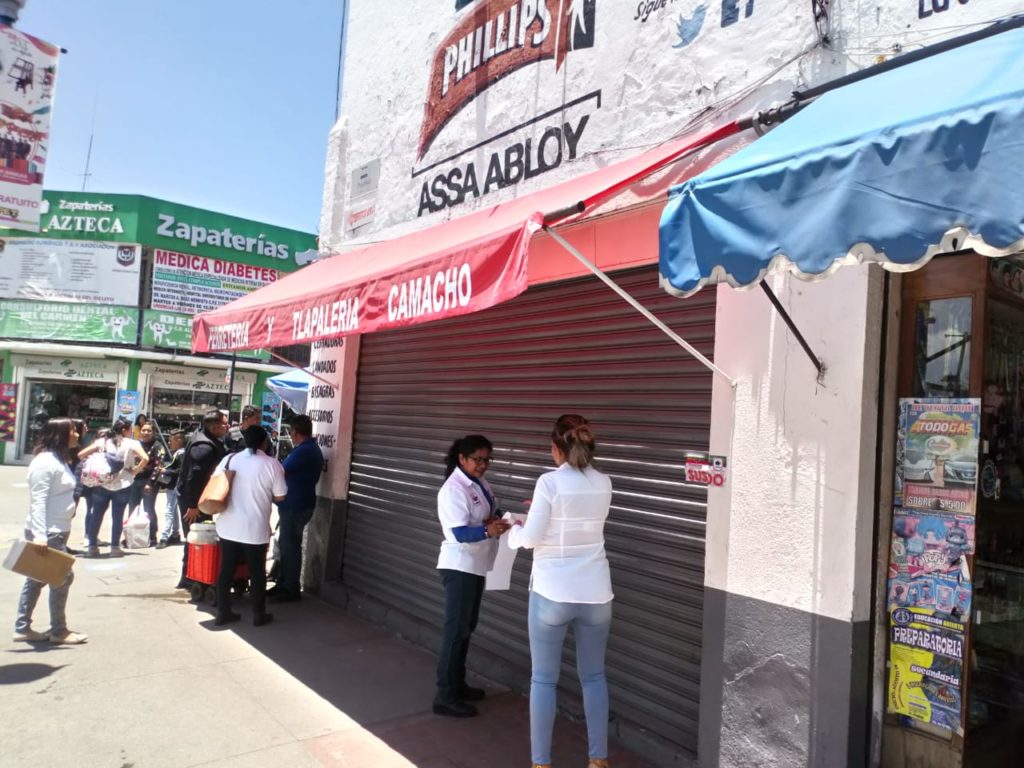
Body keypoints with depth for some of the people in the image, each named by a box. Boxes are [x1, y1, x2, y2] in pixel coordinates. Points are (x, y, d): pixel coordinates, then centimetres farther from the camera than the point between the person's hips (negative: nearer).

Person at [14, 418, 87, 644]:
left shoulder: (59, 459, 13)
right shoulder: (45, 462, -18)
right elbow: (38, 501, -23)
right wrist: (40, 535, -28)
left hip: (57, 531, 10)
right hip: (47, 533, -10)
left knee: (37, 579, 14)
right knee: (63, 577, -3)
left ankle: (22, 628, 22)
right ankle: (58, 630, 8)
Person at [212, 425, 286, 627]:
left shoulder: (229, 459, 1)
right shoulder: (272, 464, -9)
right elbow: (279, 497, -6)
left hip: (228, 526, 4)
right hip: (255, 529, -3)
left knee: (226, 569, 13)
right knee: (257, 572, 9)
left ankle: (223, 613, 19)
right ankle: (259, 615, 17)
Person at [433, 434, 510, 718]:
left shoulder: (481, 485, 6)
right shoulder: (453, 489, -20)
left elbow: (490, 515, 16)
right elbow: (460, 533, -27)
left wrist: (498, 520, -7)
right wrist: (488, 531, -44)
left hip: (476, 565, 9)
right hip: (459, 566, -9)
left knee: (467, 626, 17)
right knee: (456, 629, -4)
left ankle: (457, 684, 30)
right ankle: (445, 696, 4)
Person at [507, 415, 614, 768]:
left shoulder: (549, 482, -14)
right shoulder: (603, 484, 1)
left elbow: (532, 539, -11)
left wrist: (514, 531, 10)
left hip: (552, 594, -4)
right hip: (595, 594, 4)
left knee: (543, 679, 10)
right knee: (593, 676, 18)